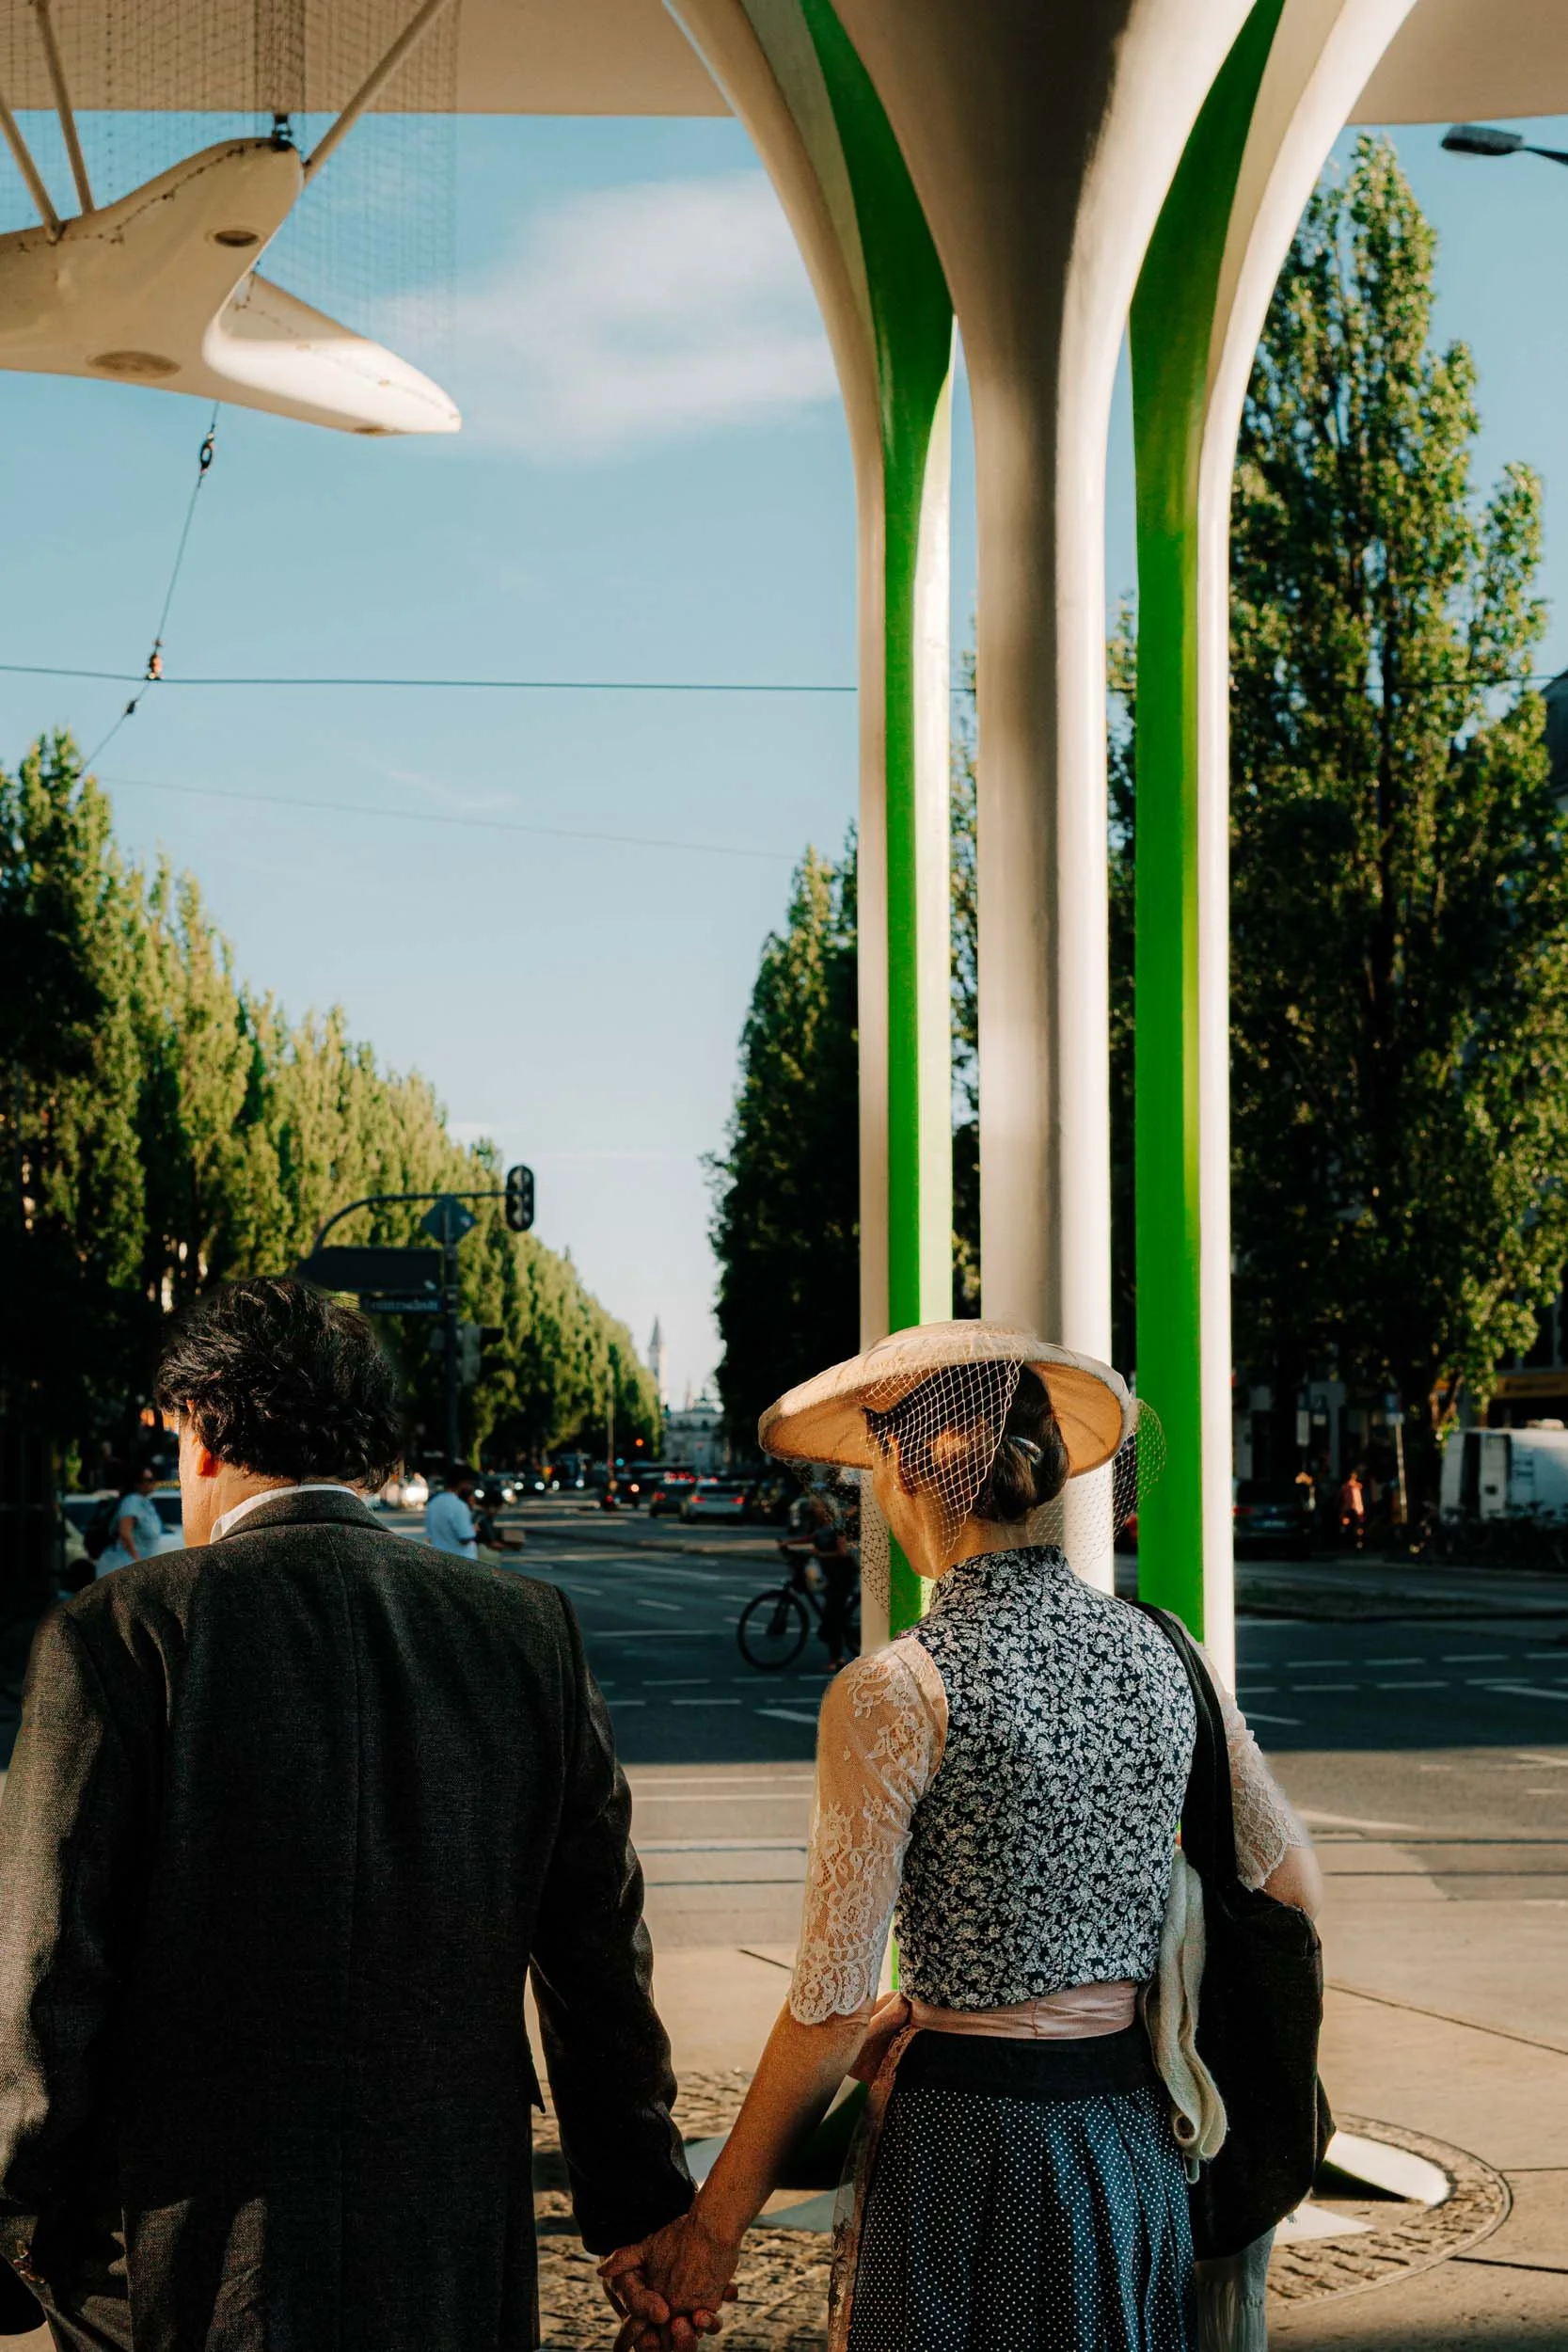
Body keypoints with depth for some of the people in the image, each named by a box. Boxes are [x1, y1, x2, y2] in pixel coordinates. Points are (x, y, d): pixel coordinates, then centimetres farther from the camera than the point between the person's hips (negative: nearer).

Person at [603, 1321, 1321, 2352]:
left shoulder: (895, 1693, -16)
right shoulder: (1160, 1651, 1)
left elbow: (832, 2012, -16)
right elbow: (1293, 1880, 14)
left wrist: (712, 2231, -7)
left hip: (968, 2149, -5)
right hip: (1140, 2140, 6)